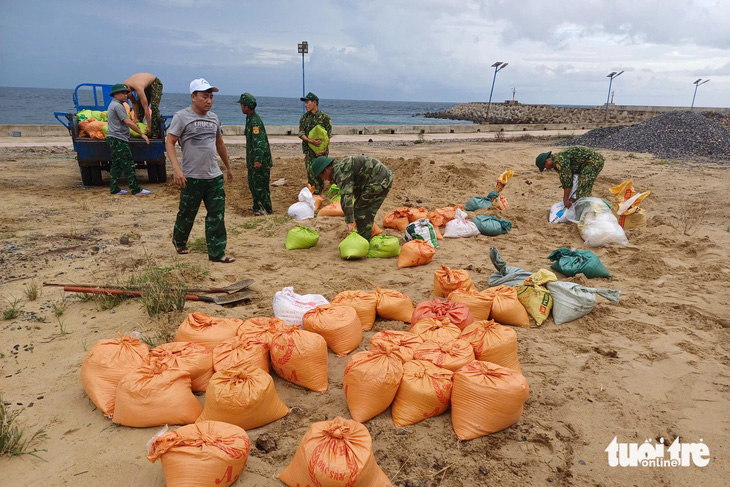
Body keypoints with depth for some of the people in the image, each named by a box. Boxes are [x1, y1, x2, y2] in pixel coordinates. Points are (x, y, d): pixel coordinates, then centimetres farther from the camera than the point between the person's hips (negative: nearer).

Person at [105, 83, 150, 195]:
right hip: (118, 139, -10)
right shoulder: (117, 106, -12)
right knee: (128, 164, -9)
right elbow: (128, 122, -19)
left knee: (116, 165, 11)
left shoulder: (112, 105, 21)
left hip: (113, 139, 10)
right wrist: (142, 134, -17)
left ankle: (114, 189, 12)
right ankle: (135, 189, -7)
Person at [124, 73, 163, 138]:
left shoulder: (138, 88, -41)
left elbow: (146, 108, -41)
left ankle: (155, 133, -21)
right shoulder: (125, 86, -19)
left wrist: (149, 127, -38)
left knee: (154, 107, -22)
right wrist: (137, 118, -8)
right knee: (139, 106, -3)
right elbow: (134, 103, -7)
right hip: (146, 86, 8)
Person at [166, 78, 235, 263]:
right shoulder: (182, 116, -6)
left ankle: (217, 253, 7)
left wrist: (228, 167, 27)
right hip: (192, 177, -5)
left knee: (217, 215, 1)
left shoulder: (214, 118, 11)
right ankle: (179, 241, 35)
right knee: (187, 214, 9)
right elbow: (169, 143, -10)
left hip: (214, 176, 5)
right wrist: (176, 168, -22)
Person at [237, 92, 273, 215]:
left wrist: (258, 160, -33)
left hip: (260, 160, -10)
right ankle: (257, 207, 30)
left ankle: (268, 210, 2)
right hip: (252, 159, 10)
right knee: (252, 183, 18)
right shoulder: (249, 119, 14)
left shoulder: (255, 121, -19)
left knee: (260, 186, -5)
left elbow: (259, 141, -28)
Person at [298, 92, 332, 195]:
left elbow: (328, 136, -4)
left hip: (321, 151, -2)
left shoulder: (324, 117, -1)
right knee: (311, 174, -5)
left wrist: (323, 149, -17)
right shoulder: (304, 117, 9)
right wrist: (311, 141, -19)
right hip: (309, 151, 2)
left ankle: (318, 195, 17)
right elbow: (301, 134, 1)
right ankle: (314, 194, 0)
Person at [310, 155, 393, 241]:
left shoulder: (340, 171, -16)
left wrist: (349, 221, -30)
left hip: (379, 180, -10)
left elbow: (346, 196, -28)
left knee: (360, 210, -3)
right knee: (367, 211, 18)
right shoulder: (342, 166, 18)